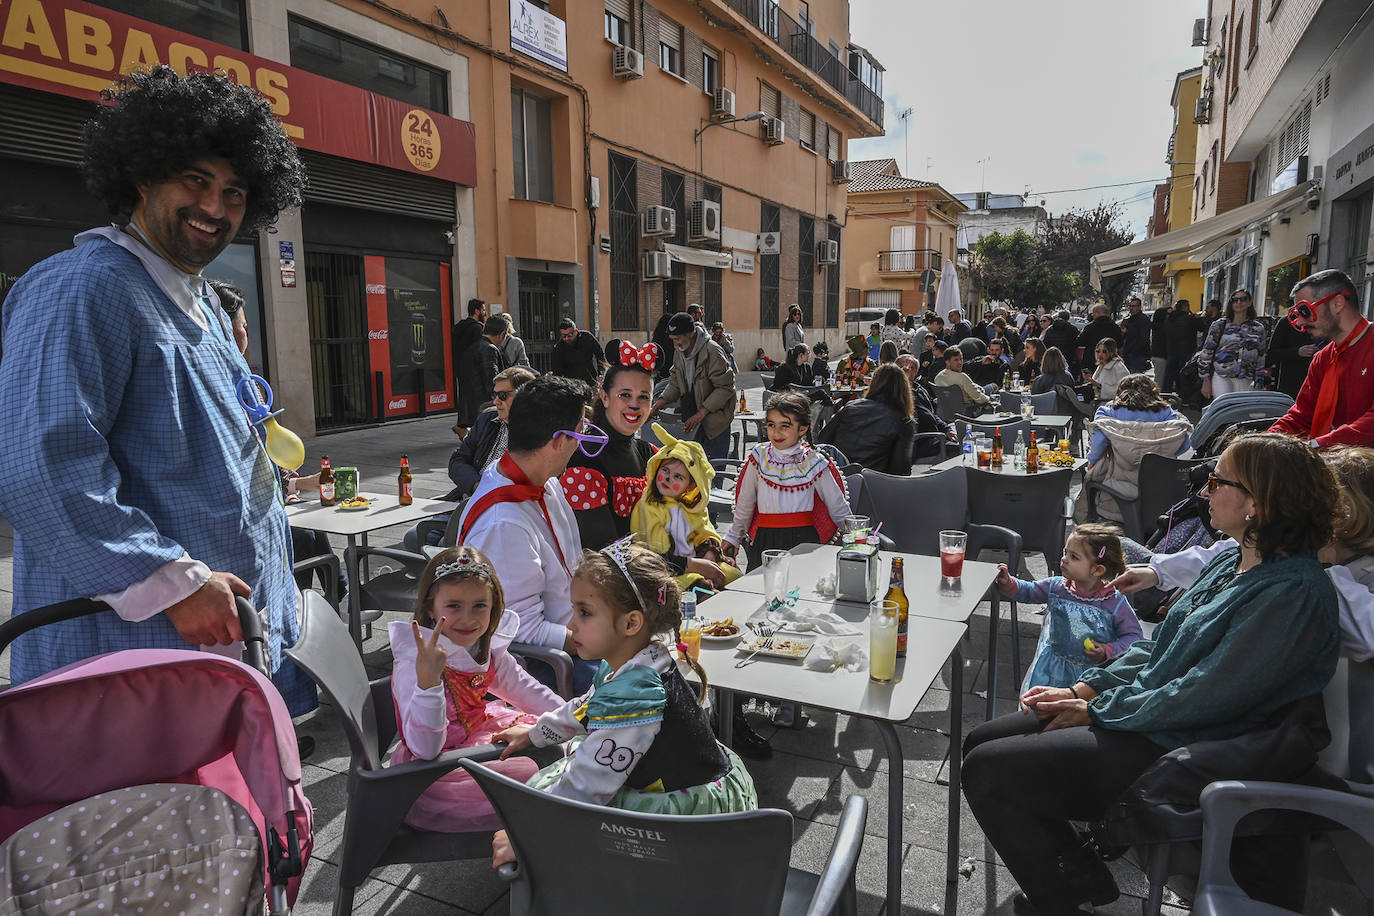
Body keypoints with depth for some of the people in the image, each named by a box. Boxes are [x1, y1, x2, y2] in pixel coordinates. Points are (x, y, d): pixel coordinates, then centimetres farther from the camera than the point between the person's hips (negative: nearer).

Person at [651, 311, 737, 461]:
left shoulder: (713, 353, -21)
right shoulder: (679, 352, 3)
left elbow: (725, 388, -21)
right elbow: (675, 383, 12)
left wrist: (700, 414, -24)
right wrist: (659, 403, -4)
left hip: (715, 420, -6)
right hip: (692, 420, 7)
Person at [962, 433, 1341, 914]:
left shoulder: (1293, 594, -22)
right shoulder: (1231, 561, 8)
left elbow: (1203, 699, -23)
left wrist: (1097, 710, -13)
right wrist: (1083, 689, 2)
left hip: (1176, 754, -10)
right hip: (1144, 710, 10)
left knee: (987, 771, -15)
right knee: (981, 742, 6)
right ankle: (1080, 875, 18)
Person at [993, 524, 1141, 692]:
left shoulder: (1115, 603, -11)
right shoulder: (1057, 587, -3)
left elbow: (1134, 636, -3)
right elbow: (1027, 592, 11)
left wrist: (1108, 651, -17)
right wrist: (1008, 582, -8)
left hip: (1092, 671, -2)